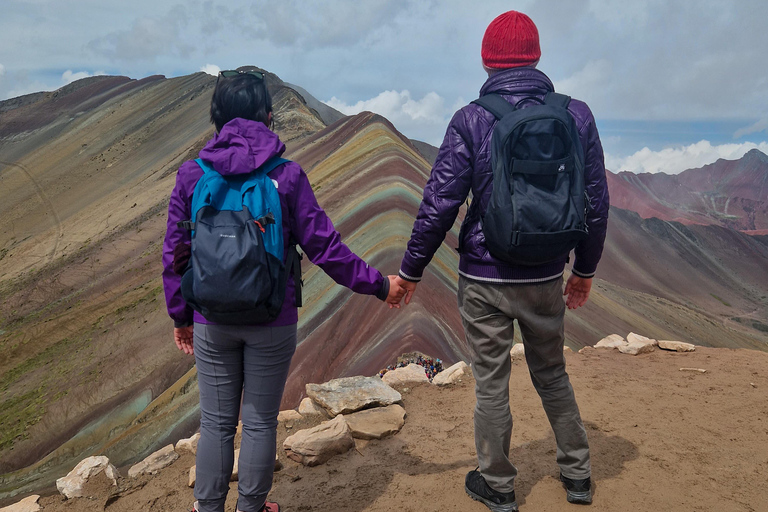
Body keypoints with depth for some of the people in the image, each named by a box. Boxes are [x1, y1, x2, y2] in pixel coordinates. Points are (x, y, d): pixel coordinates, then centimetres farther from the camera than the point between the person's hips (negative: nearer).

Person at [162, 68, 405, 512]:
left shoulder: (191, 175, -2)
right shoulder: (287, 175, -9)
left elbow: (175, 254, 3)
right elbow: (324, 246, -7)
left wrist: (181, 316, 15)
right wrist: (379, 285, 3)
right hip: (272, 323, -2)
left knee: (216, 423, 15)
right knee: (261, 423, 13)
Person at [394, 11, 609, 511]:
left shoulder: (471, 121, -11)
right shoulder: (576, 115, -2)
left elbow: (439, 205, -11)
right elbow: (596, 204, 2)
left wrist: (410, 271, 0)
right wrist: (585, 269, 16)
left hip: (484, 279, -3)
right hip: (545, 278, 3)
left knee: (492, 383, 11)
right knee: (552, 374, 22)